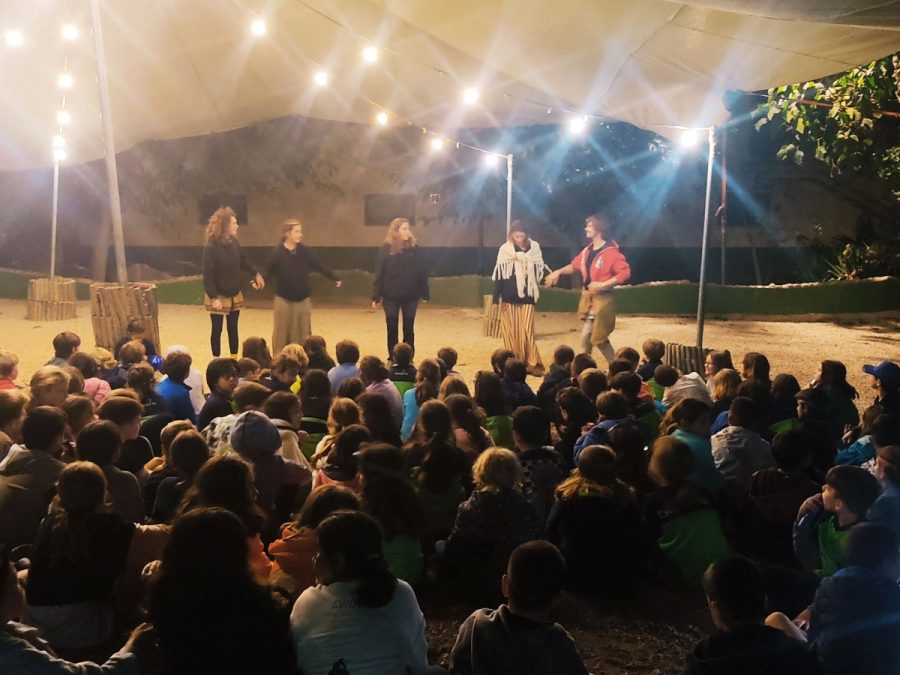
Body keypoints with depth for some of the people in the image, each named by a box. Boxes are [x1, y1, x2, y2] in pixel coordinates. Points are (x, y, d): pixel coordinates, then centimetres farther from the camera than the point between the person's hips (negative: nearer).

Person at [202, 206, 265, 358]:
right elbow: (208, 276, -21)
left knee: (233, 329, 13)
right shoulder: (211, 248, -20)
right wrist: (213, 297, -25)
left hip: (235, 295, 6)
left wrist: (255, 274, 22)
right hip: (219, 297, -6)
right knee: (217, 330, 6)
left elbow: (243, 261, 19)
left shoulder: (234, 243, -1)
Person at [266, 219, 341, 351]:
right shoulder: (278, 252, -10)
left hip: (303, 300, 3)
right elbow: (269, 272, -8)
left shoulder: (304, 251, -1)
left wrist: (334, 278, 7)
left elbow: (319, 266, 6)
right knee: (282, 334, 2)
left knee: (303, 335, 8)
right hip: (284, 300, -3)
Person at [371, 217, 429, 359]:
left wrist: (424, 294, -1)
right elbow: (379, 274, -5)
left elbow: (422, 272, 2)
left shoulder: (413, 248, 0)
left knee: (409, 329, 7)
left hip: (411, 296, 1)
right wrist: (376, 297, -9)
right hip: (391, 296, -1)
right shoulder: (386, 249, -5)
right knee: (392, 329, 6)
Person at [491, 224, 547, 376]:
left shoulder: (534, 249, 1)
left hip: (527, 298, 0)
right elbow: (499, 275, 0)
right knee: (510, 331, 5)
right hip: (509, 298, 0)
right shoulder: (505, 250, -2)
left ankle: (531, 363, 2)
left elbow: (539, 273, 8)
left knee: (527, 331, -2)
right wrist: (497, 298, -3)